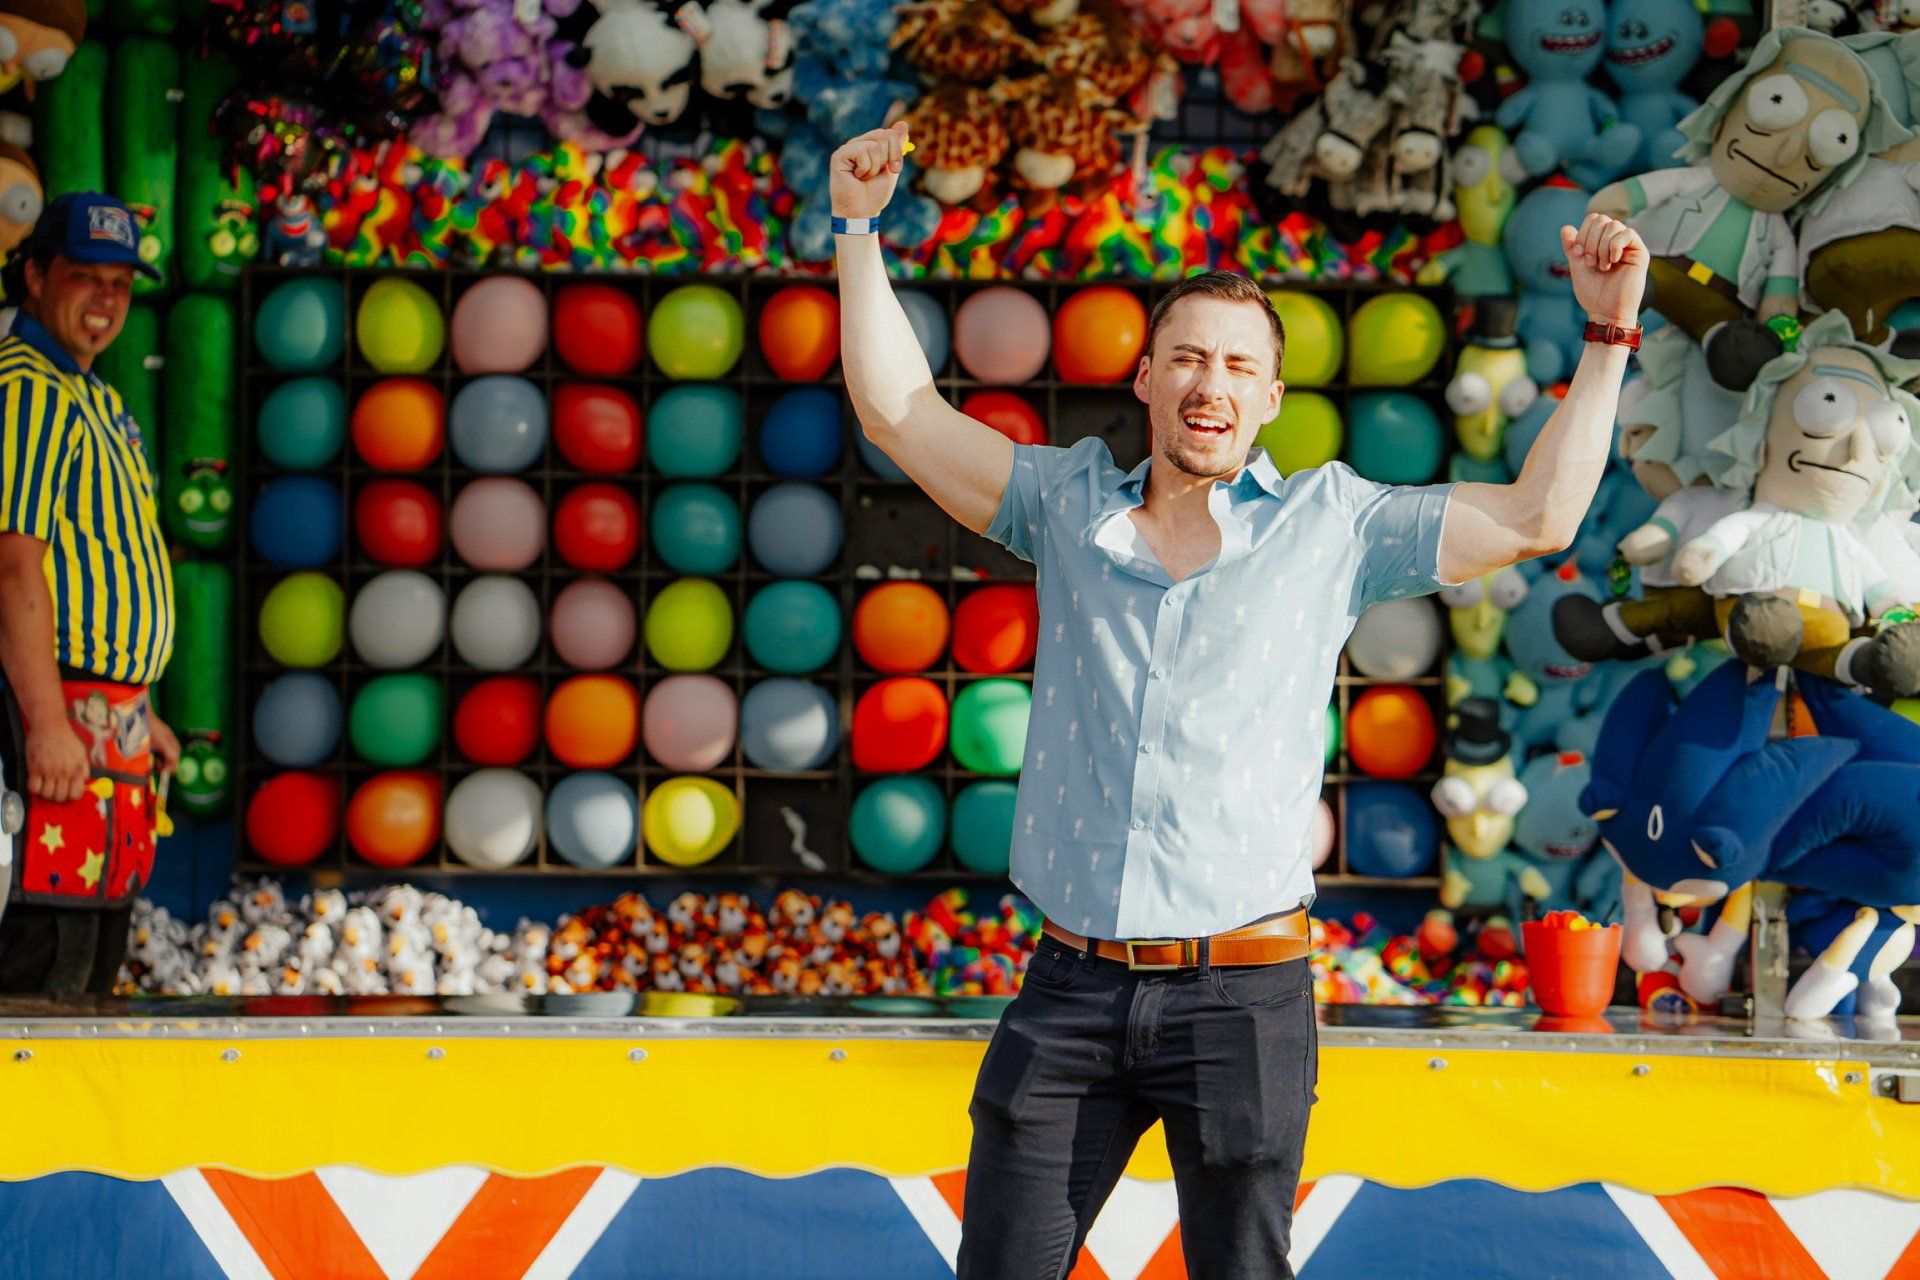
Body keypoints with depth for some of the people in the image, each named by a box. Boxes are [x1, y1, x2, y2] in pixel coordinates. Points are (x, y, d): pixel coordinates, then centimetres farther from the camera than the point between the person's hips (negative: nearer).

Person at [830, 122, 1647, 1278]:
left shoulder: (1329, 523, 7)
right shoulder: (1070, 503, 11)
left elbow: (1538, 515, 7)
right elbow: (899, 410, 11)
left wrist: (1609, 336, 3)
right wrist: (861, 232, 7)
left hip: (1241, 1000, -1)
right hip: (1070, 993, 2)